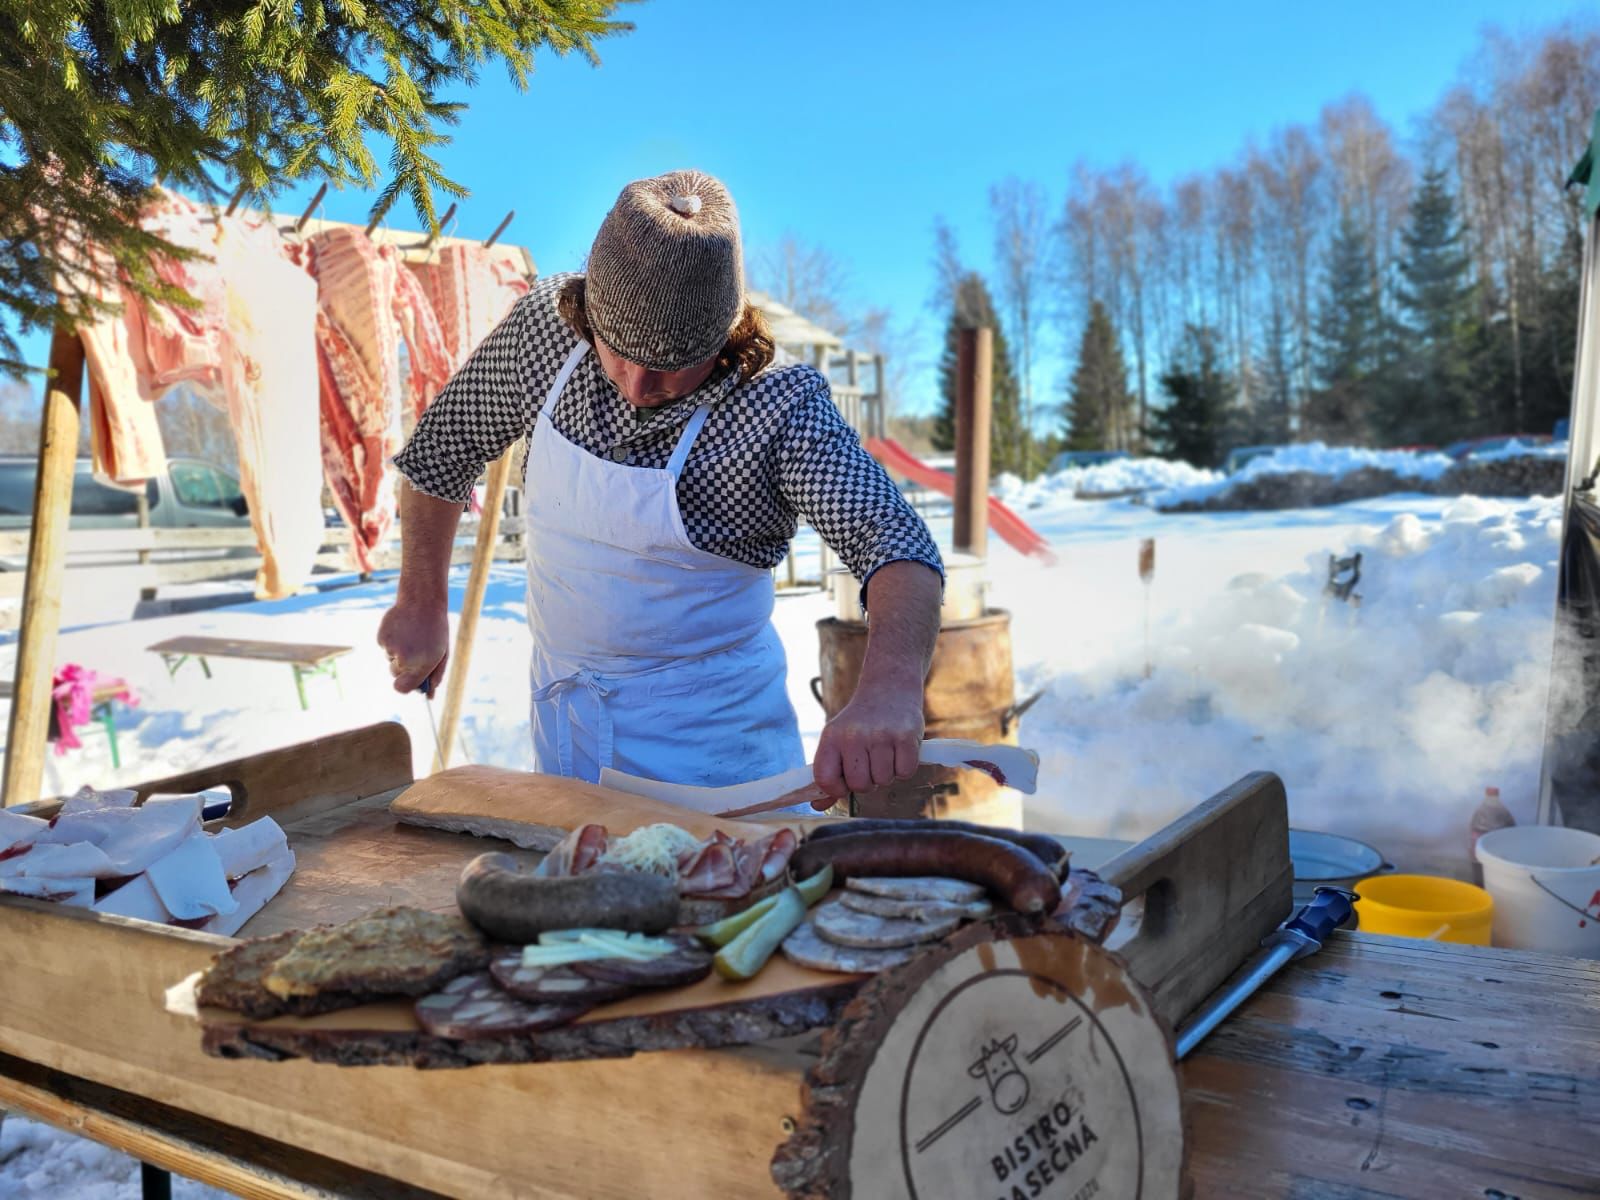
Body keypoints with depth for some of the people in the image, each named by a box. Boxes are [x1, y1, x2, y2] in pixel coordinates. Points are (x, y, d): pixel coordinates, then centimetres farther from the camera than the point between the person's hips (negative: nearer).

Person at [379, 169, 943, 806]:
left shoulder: (780, 410, -25)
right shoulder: (544, 324, -12)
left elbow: (895, 540, -37)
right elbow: (439, 451, 4)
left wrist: (890, 688, -57)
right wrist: (421, 603, 7)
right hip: (561, 716, 5)